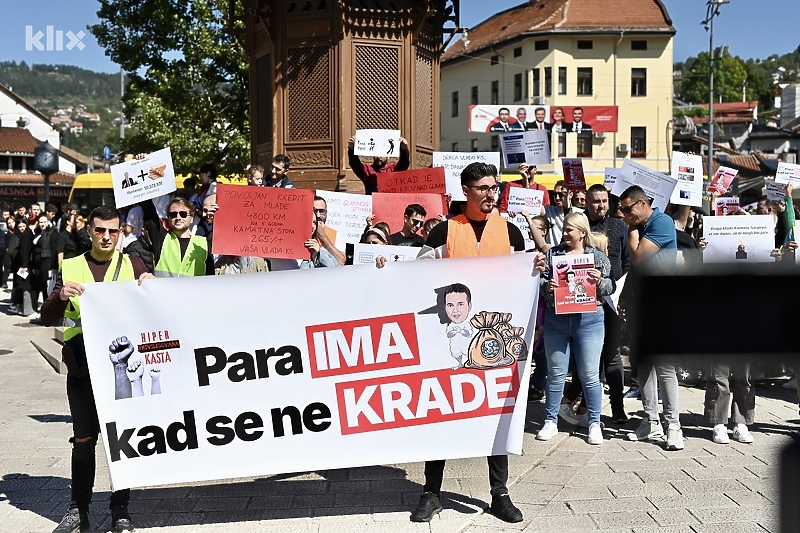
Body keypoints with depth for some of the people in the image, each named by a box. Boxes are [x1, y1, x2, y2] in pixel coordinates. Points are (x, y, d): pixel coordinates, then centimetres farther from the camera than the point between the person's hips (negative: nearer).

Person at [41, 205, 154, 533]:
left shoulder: (131, 265, 8)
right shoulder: (71, 268, 9)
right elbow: (48, 318, 6)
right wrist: (61, 297, -15)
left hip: (123, 363, -1)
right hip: (82, 367, 1)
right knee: (83, 439, 6)